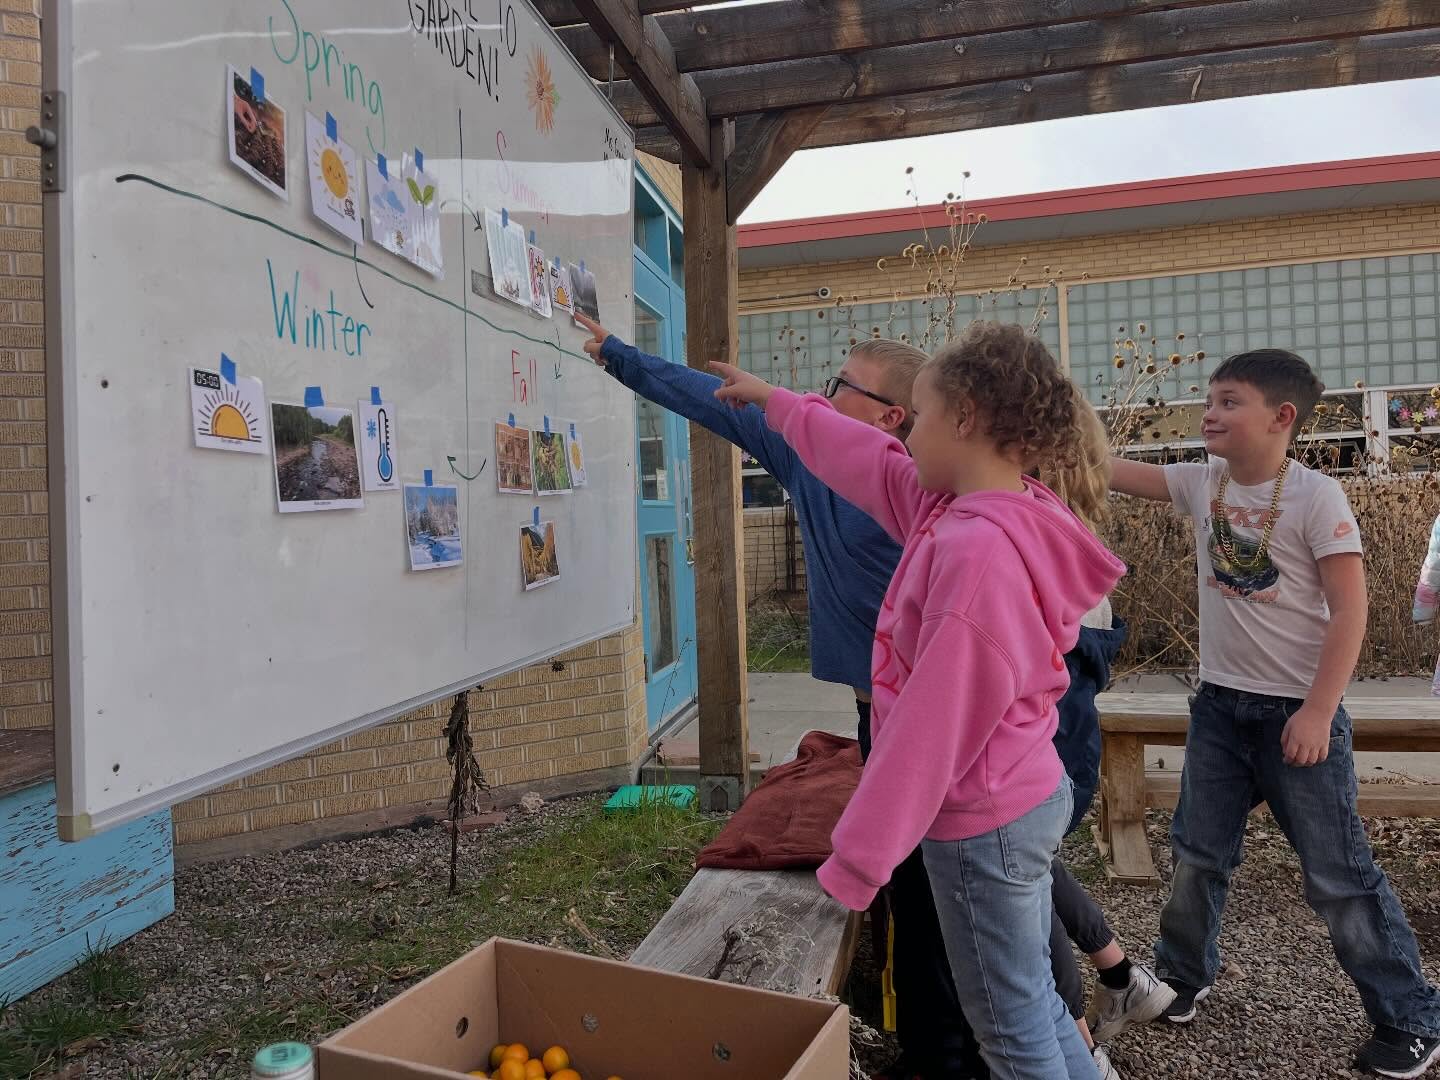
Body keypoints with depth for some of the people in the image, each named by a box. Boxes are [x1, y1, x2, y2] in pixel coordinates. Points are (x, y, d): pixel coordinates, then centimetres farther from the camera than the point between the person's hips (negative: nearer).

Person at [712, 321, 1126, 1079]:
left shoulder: (977, 549, -28)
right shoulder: (965, 511, 1)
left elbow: (936, 725, -27)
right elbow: (868, 462, 15)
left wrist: (858, 857, -20)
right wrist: (775, 402, 27)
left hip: (983, 824, -9)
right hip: (1026, 797, 9)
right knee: (1033, 1003, 24)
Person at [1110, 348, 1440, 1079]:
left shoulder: (1315, 497, -14)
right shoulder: (1203, 483, 1)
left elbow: (1349, 611, -15)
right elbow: (1114, 471, 0)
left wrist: (1317, 712, -19)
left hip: (1296, 709, -5)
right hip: (1219, 702, 5)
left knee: (1338, 876, 5)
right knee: (1197, 851, 15)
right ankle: (1183, 973, 36)